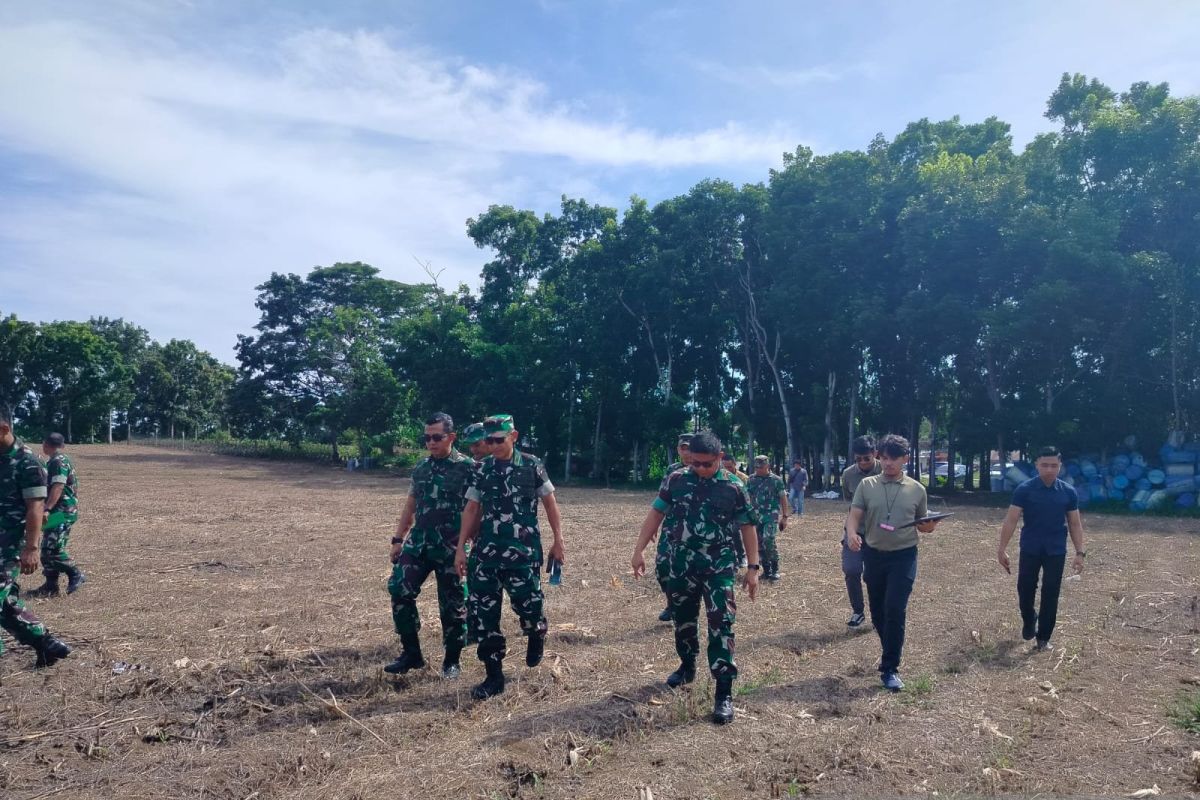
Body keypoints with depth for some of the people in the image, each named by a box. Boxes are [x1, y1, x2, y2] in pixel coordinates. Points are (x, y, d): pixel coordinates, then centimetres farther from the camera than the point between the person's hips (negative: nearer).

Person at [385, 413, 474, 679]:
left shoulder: (468, 468, -7)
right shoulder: (421, 467, 11)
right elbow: (410, 507, 17)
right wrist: (398, 540, 13)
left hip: (451, 547, -5)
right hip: (418, 541, 5)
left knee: (452, 603, 3)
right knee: (399, 590, -3)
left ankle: (452, 660, 21)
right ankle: (411, 653, 13)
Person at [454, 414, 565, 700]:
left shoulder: (532, 465, -2)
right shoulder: (480, 469, 6)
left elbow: (550, 504, 4)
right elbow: (472, 509, 9)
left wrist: (558, 541, 2)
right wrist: (461, 547, 5)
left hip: (524, 552, -3)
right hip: (487, 552, 3)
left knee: (528, 605, -6)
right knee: (481, 611, 1)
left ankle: (537, 635, 32)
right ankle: (494, 676, 14)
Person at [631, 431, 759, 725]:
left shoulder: (734, 488, -5)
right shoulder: (677, 480, -1)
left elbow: (747, 528, 2)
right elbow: (655, 514, 4)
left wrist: (753, 567, -1)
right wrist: (638, 551, -1)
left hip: (719, 567, -3)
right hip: (681, 566, 3)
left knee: (721, 625, -8)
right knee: (683, 619, 17)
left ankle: (724, 693, -3)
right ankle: (687, 666, 42)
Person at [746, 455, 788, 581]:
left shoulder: (776, 480, -2)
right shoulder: (751, 480, 8)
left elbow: (783, 499, 1)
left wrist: (784, 517, -3)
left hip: (771, 516, -4)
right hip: (756, 516, 4)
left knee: (768, 541, -18)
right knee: (759, 544, 5)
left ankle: (775, 569, -5)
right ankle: (766, 570, 17)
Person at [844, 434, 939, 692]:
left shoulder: (916, 490, 2)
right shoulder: (867, 485, 0)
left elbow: (921, 525, 10)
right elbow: (854, 516, -5)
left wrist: (930, 526, -13)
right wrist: (851, 533, -27)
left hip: (904, 557, -2)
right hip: (874, 555, 2)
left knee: (895, 610, -11)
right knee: (878, 612, 12)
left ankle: (890, 669, -2)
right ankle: (891, 654, 36)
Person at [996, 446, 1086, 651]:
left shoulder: (1068, 492, -2)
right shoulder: (1024, 489, -9)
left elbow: (1075, 524, 5)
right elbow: (1011, 520, -9)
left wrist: (1080, 553, -1)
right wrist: (1002, 549, -12)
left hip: (1056, 552, 1)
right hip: (1030, 550, -1)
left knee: (1050, 596, 3)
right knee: (1025, 590, 5)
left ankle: (1043, 639, 15)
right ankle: (1029, 621, 35)